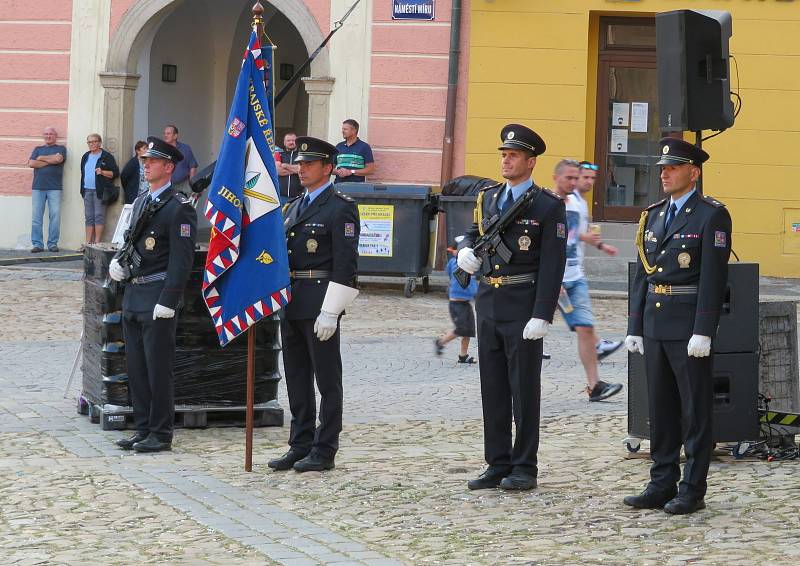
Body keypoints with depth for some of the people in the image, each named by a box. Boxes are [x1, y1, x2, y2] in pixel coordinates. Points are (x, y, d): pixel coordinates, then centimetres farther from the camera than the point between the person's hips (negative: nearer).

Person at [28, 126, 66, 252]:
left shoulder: (61, 149, 12)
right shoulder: (38, 149, 19)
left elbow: (58, 159, -10)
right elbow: (31, 163, 3)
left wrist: (41, 158, 1)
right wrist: (50, 160, -4)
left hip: (55, 188, -2)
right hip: (38, 188, 2)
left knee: (55, 217, -5)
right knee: (36, 217, -4)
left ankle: (53, 243, 1)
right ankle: (37, 244, -2)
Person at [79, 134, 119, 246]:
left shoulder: (106, 157, -2)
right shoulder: (86, 157, 18)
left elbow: (115, 173, -5)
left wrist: (103, 172, -19)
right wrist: (82, 188, 17)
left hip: (100, 191, -7)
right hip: (87, 190, 7)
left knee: (99, 216, -8)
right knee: (88, 217, 7)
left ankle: (97, 242, -8)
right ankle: (88, 242, 9)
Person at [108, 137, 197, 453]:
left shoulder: (179, 208, -11)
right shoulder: (140, 203, 16)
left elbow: (182, 260, -15)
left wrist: (167, 302, -20)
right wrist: (118, 262, 6)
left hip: (158, 299, -9)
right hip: (134, 296, 9)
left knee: (158, 368, -4)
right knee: (136, 367, 11)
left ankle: (161, 435, 3)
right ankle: (143, 430, 19)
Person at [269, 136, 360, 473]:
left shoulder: (341, 208, -8)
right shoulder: (293, 207, 18)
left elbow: (345, 263, -14)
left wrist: (330, 311, -19)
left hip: (320, 304, -8)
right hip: (291, 303, 8)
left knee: (327, 379, -2)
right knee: (297, 378, 12)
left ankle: (324, 452, 2)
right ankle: (300, 447, 18)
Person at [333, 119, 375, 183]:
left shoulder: (364, 147, 3)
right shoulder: (339, 147, 16)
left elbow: (371, 170, -3)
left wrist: (351, 172, -11)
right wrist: (338, 172, -5)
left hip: (357, 185, -4)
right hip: (339, 185, 4)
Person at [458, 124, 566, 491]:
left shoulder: (548, 206, -6)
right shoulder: (488, 198, 12)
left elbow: (552, 265, -11)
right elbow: (474, 233, 25)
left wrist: (541, 317, -17)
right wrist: (466, 251, -1)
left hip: (523, 307, -6)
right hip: (488, 304, 6)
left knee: (524, 388, -1)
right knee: (493, 388, 9)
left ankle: (524, 469, 6)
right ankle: (497, 465, 16)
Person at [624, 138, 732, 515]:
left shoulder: (712, 215, -8)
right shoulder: (654, 216, 14)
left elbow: (713, 277, -14)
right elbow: (642, 276, 15)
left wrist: (703, 332, -19)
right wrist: (635, 327, 10)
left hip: (690, 326, -7)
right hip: (655, 324, 7)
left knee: (695, 409, -1)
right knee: (660, 408, 10)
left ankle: (693, 491, 3)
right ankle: (662, 486, 16)